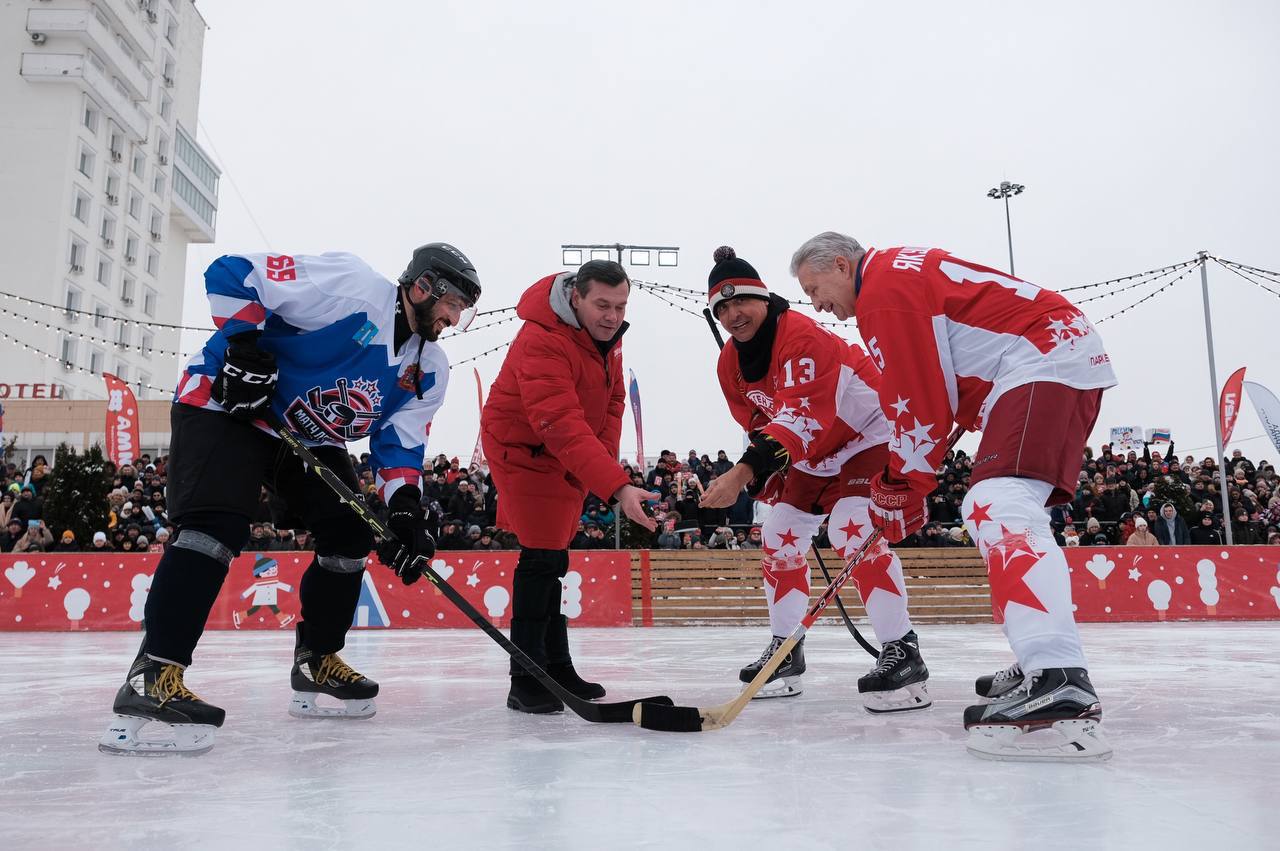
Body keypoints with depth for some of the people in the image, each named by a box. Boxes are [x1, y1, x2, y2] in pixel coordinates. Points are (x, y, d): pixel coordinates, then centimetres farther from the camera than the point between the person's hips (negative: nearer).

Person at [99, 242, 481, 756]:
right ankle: (152, 676, -23)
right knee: (219, 525, -25)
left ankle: (316, 661, 16)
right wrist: (244, 345, -28)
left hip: (309, 439, 8)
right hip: (226, 406, -8)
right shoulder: (351, 286, -22)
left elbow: (400, 441, -1)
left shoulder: (429, 371, 0)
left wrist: (404, 509, -16)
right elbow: (231, 274, -20)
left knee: (351, 535, 1)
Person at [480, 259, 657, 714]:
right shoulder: (542, 341, -32)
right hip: (523, 450, -9)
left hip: (570, 456, 9)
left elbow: (613, 398, 6)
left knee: (554, 559, 15)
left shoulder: (607, 334, -3)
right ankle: (525, 682, -4)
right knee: (540, 558, -14)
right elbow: (563, 427, -42)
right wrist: (617, 487, -49)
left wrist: (605, 459, -7)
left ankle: (556, 668, 27)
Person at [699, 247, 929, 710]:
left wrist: (745, 473, -48)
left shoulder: (803, 336, -31)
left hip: (868, 436, -9)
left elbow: (801, 419, -41)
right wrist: (769, 477, -4)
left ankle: (902, 654, -23)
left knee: (852, 529, -26)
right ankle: (785, 650, 17)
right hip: (811, 454, 9)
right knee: (780, 536, 5)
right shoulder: (730, 364, -5)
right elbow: (758, 424, 6)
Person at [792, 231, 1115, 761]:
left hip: (1047, 359, -11)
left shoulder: (884, 285, -9)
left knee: (998, 504, -26)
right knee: (1000, 511, 17)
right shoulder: (905, 272, 23)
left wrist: (902, 491, -5)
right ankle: (1043, 663, 22)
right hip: (1064, 357, 11)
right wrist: (898, 478, 17)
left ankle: (1062, 695, -39)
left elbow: (920, 401, -14)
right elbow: (937, 385, 23)